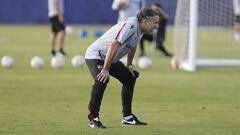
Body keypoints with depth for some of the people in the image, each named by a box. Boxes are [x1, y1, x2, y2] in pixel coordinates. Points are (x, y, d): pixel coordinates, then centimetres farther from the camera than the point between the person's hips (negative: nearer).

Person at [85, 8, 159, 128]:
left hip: (111, 59, 10)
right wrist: (105, 69, -35)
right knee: (102, 80, -32)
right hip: (95, 55, -10)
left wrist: (129, 66, 21)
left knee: (130, 77, 14)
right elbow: (114, 45, -35)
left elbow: (132, 47, 19)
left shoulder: (140, 29, 1)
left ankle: (127, 117, 22)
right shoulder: (131, 25, -29)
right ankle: (93, 118, -23)